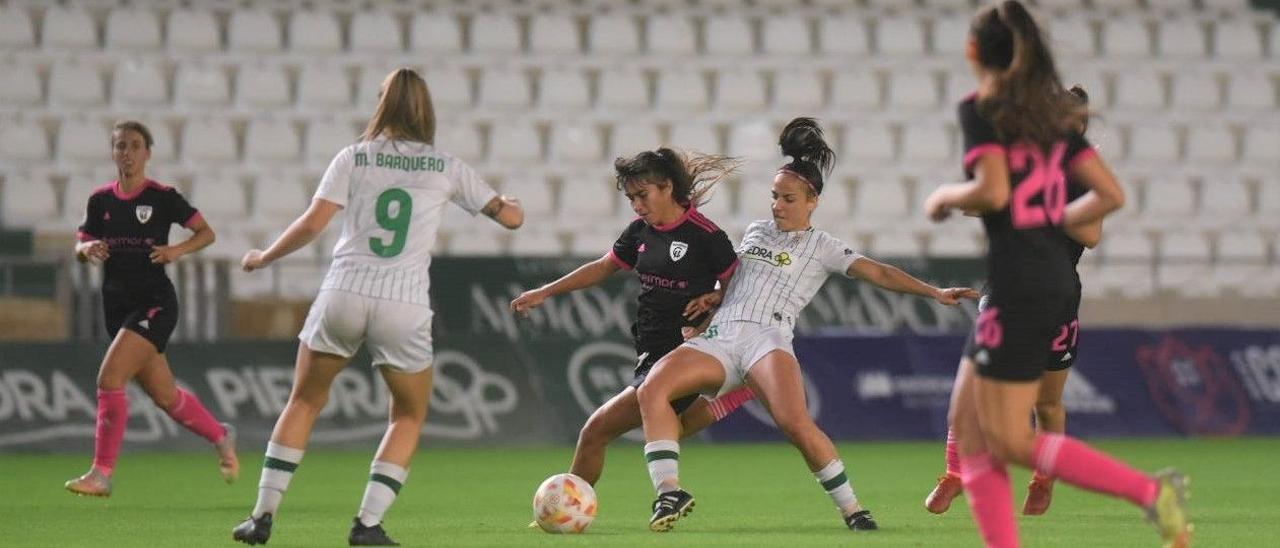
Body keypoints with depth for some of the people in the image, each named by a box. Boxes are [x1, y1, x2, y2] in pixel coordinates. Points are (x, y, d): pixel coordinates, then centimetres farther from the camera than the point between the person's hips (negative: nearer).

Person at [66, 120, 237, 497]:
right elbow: (80, 249, 13)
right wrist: (88, 249, -10)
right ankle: (220, 436, 37)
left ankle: (101, 474, -14)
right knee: (165, 396, 11)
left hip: (154, 303, -5)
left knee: (110, 379, -20)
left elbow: (206, 233, 2)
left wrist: (177, 250, -15)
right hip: (117, 305, 5)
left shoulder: (163, 197, -6)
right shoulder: (101, 200, 6)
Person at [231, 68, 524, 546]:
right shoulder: (446, 167, 8)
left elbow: (312, 224, -2)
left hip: (343, 295, 1)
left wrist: (263, 258, 13)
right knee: (410, 417, 19)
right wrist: (511, 205, 39)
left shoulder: (354, 158, 5)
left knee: (304, 401, 18)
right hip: (404, 306, -1)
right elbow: (510, 216, 15)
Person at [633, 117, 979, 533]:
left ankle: (851, 508, -16)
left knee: (795, 422, -31)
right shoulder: (756, 232, 25)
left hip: (768, 339, -4)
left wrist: (934, 292, -6)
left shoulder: (820, 246, 11)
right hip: (718, 338, 4)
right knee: (652, 389, -22)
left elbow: (878, 273, 3)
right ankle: (669, 493, -25)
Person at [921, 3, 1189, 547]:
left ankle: (1150, 490, -15)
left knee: (1008, 441, -5)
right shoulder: (1052, 115, 14)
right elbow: (1110, 194, 10)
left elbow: (993, 192, -20)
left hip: (1016, 288, -8)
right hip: (1055, 276, 8)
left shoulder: (981, 109, -7)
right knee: (969, 427, 12)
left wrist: (946, 197, -1)